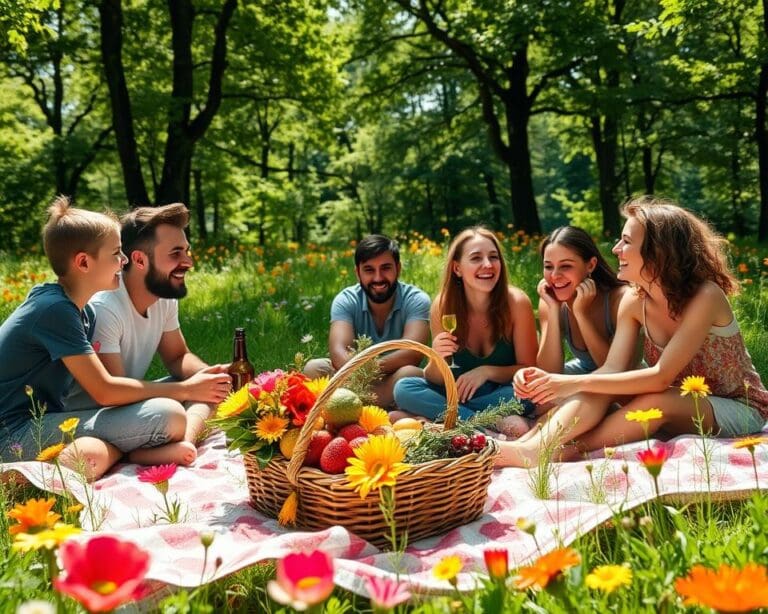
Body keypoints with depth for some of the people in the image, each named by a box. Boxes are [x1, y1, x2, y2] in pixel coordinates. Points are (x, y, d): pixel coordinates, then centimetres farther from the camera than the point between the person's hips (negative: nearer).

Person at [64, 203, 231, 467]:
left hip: (124, 401, 10)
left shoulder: (165, 298, -1)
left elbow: (177, 356, 9)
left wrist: (207, 373, -14)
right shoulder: (103, 308, -27)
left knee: (214, 385, -10)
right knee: (170, 413, -37)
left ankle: (183, 443, -29)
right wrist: (187, 389, -21)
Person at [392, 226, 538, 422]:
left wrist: (488, 371, -26)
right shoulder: (443, 305, -12)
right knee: (404, 388, -21)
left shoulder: (516, 302, -17)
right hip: (462, 391, 2)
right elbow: (436, 380, -6)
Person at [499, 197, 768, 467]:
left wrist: (578, 382, -35)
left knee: (656, 402, -36)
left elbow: (661, 377, -31)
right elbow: (612, 371, -14)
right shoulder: (634, 301, -7)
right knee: (597, 389, -21)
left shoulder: (705, 296, -25)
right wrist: (549, 380, -30)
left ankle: (566, 453, -31)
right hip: (679, 406, 5)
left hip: (741, 408, -5)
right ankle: (533, 447, -37)